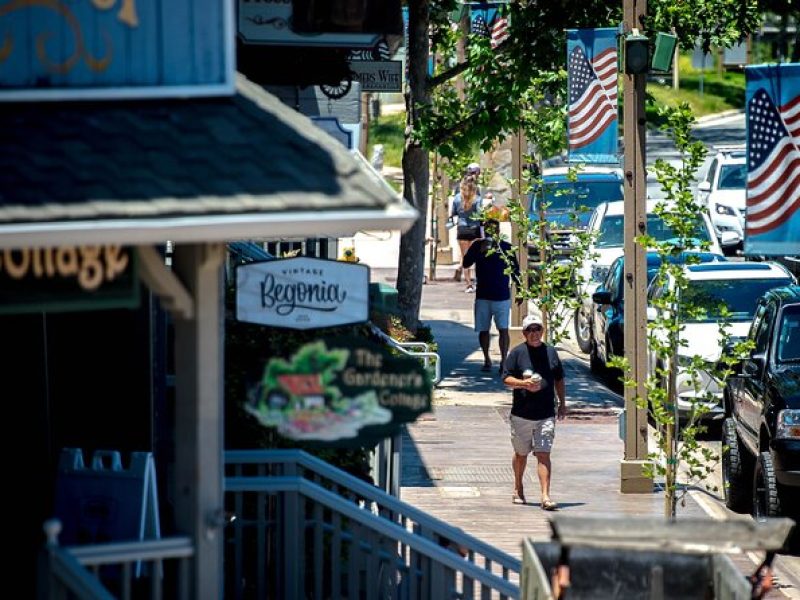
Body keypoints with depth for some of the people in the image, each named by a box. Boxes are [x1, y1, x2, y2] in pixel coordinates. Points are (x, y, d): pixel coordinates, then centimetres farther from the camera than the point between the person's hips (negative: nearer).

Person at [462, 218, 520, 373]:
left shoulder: (506, 247, 4)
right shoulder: (478, 245, 4)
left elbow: (515, 270, 9)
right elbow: (465, 263, -5)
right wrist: (480, 251, -18)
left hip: (502, 296, -1)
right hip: (482, 295, 1)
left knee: (503, 329, -9)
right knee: (483, 330, 7)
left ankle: (504, 361, -12)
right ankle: (487, 360, 20)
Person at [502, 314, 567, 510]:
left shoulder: (550, 352, 9)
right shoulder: (517, 353, 0)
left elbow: (559, 380, 19)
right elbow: (506, 379, -2)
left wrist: (562, 404, 16)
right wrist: (524, 384, -19)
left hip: (546, 415, 1)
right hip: (521, 414, -1)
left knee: (543, 455, -9)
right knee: (521, 454, 14)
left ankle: (546, 496, -14)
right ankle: (518, 488, 36)